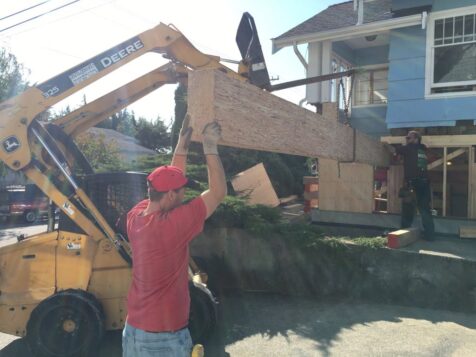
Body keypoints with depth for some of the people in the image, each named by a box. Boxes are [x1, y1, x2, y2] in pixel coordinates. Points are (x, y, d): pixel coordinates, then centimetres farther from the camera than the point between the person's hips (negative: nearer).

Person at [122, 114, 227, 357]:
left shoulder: (136, 215, -5)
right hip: (163, 337, -7)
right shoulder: (173, 225, -26)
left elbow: (168, 181, 9)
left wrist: (182, 146, 7)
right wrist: (210, 148, -12)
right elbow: (218, 192, -19)